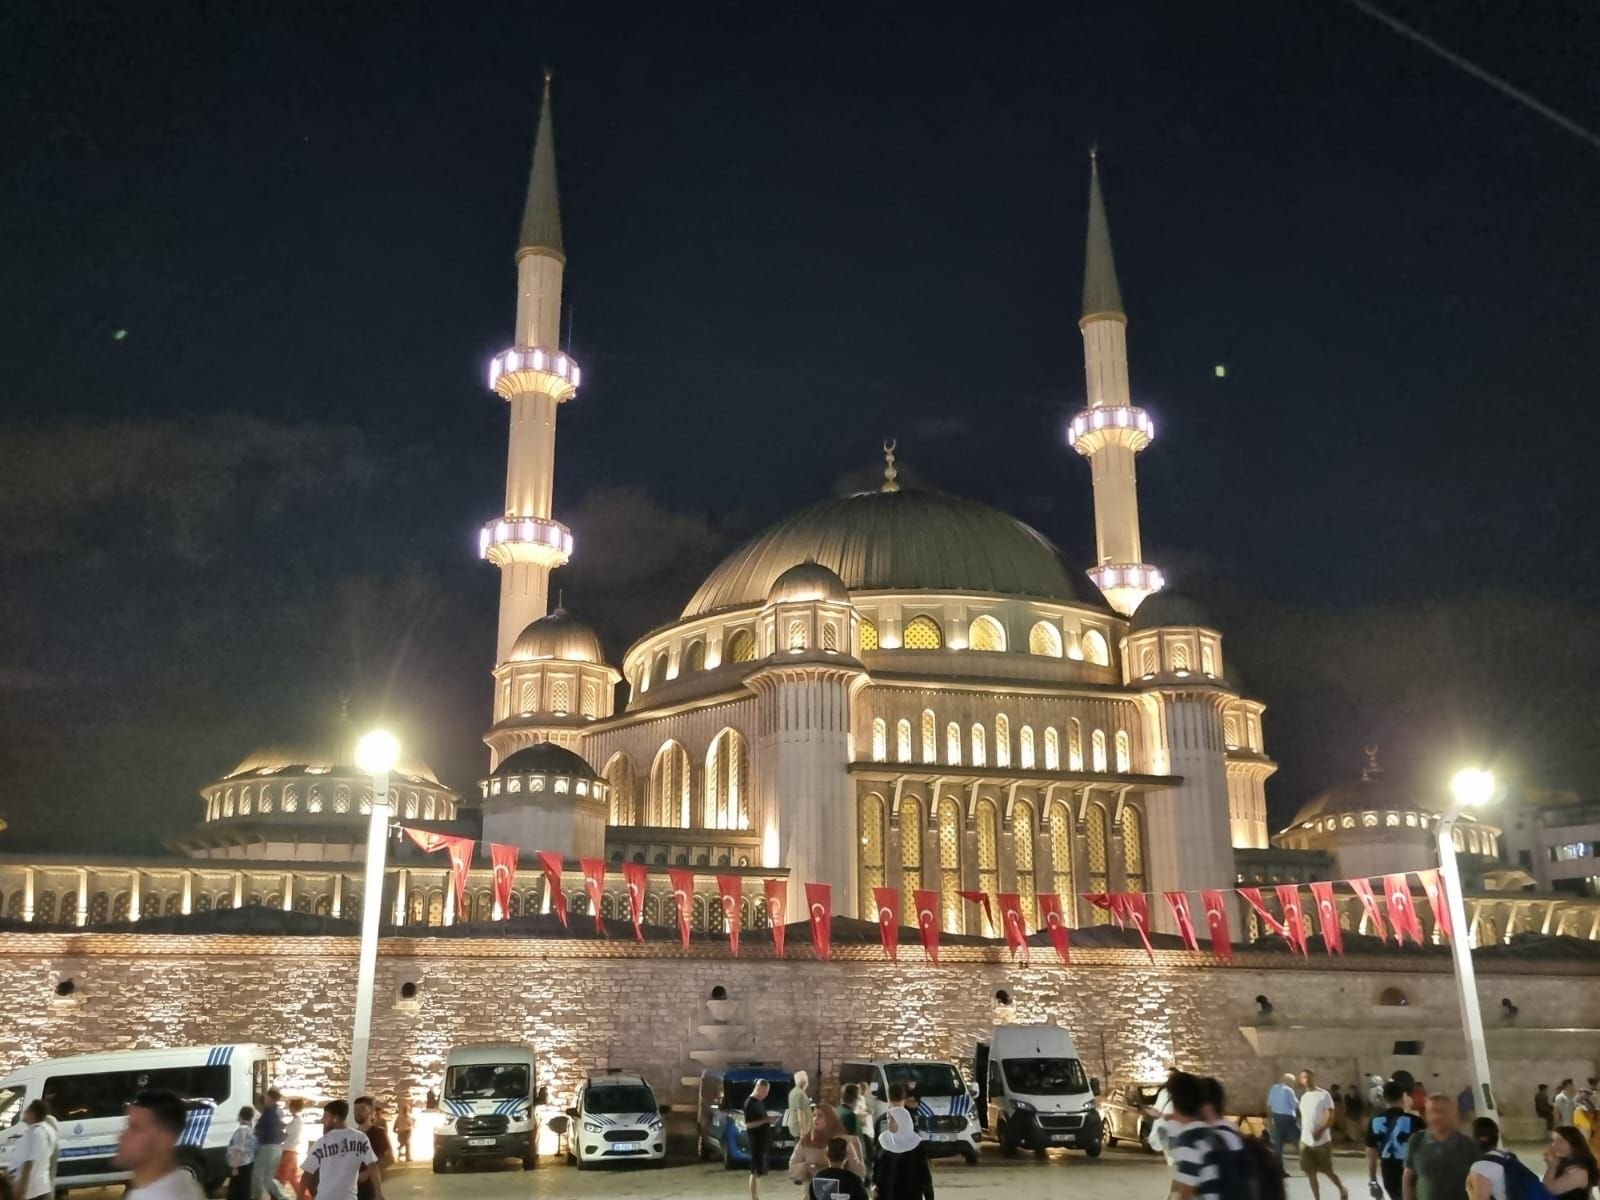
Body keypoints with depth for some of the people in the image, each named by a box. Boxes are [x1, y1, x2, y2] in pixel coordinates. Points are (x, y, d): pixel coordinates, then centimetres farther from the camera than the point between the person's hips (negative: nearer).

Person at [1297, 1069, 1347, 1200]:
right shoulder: (1304, 1097, 11)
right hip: (1306, 1141, 6)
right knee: (1311, 1173, 6)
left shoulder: (1324, 1095, -9)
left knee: (1327, 1171, 3)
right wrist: (1302, 1134, 12)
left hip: (1322, 1141, -6)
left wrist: (1320, 1131, -23)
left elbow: (1331, 1116, -13)